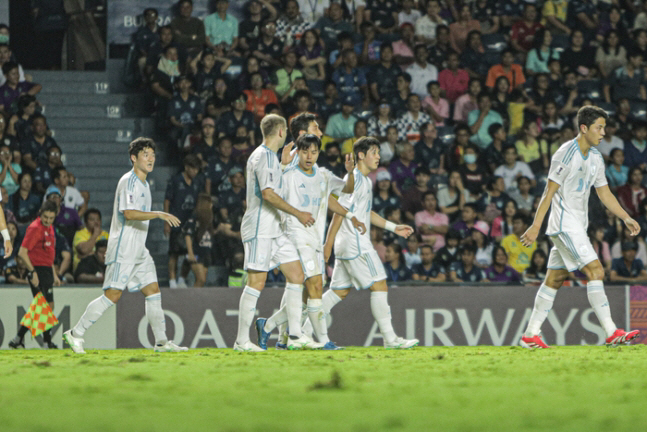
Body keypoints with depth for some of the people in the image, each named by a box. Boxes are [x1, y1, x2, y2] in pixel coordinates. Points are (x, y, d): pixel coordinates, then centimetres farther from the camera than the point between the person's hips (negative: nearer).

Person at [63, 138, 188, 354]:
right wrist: (159, 214, -29)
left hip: (139, 251, 9)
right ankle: (75, 334, -4)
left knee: (153, 291, 3)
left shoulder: (144, 184, 18)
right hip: (123, 249, -9)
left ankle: (161, 342, 4)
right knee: (113, 294, -11)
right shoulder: (128, 181, -12)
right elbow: (128, 213, -25)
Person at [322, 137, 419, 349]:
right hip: (355, 244, -10)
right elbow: (340, 212, -17)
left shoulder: (365, 180, 18)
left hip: (348, 245, 10)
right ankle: (390, 338, -6)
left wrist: (394, 227, 25)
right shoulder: (355, 179, -13)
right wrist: (328, 244, -19)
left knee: (340, 291, 11)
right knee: (380, 286, -8)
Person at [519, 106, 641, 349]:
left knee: (555, 279, 9)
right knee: (595, 271, -16)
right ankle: (611, 333, -19)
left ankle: (530, 335, 12)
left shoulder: (595, 158, 12)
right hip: (565, 224, -9)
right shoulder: (566, 154, -14)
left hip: (578, 225, 9)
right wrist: (536, 226, -17)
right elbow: (550, 192, -15)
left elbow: (604, 193, 20)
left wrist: (626, 218, 12)